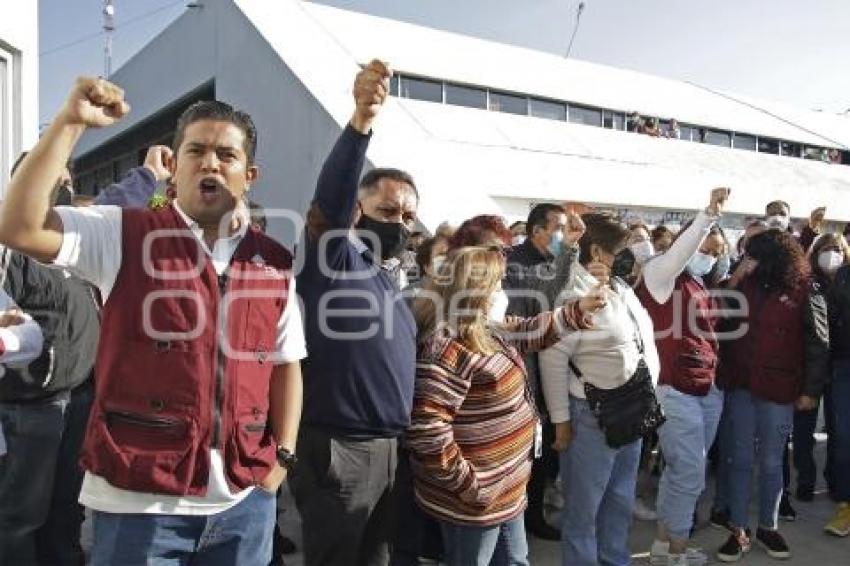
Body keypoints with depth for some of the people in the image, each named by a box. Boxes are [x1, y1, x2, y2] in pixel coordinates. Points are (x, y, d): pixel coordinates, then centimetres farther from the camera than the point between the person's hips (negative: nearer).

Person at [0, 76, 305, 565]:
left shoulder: (275, 263, 6)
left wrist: (284, 455, 5)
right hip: (139, 496, -2)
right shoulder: (124, 236, -2)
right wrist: (71, 123, -16)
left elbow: (286, 364, 10)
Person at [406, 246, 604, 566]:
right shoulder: (446, 347, -26)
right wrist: (466, 483, -24)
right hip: (478, 499, -10)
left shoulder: (489, 329, 5)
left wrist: (578, 310, 11)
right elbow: (426, 427, -31)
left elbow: (531, 332, 21)